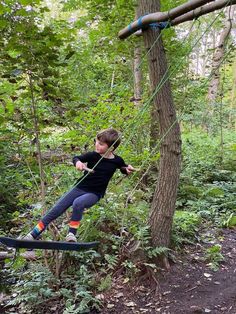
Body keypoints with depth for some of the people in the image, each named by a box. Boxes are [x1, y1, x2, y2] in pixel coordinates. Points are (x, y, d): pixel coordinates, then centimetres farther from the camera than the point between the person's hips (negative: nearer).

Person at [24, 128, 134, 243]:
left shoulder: (117, 161, -7)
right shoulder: (93, 155, -7)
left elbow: (124, 169, 15)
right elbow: (76, 158, 4)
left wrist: (128, 169, -8)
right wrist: (78, 162, -19)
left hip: (94, 193, -2)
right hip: (80, 187, 2)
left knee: (78, 203, -36)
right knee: (55, 211, -2)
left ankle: (71, 234, -22)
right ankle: (33, 235, 9)